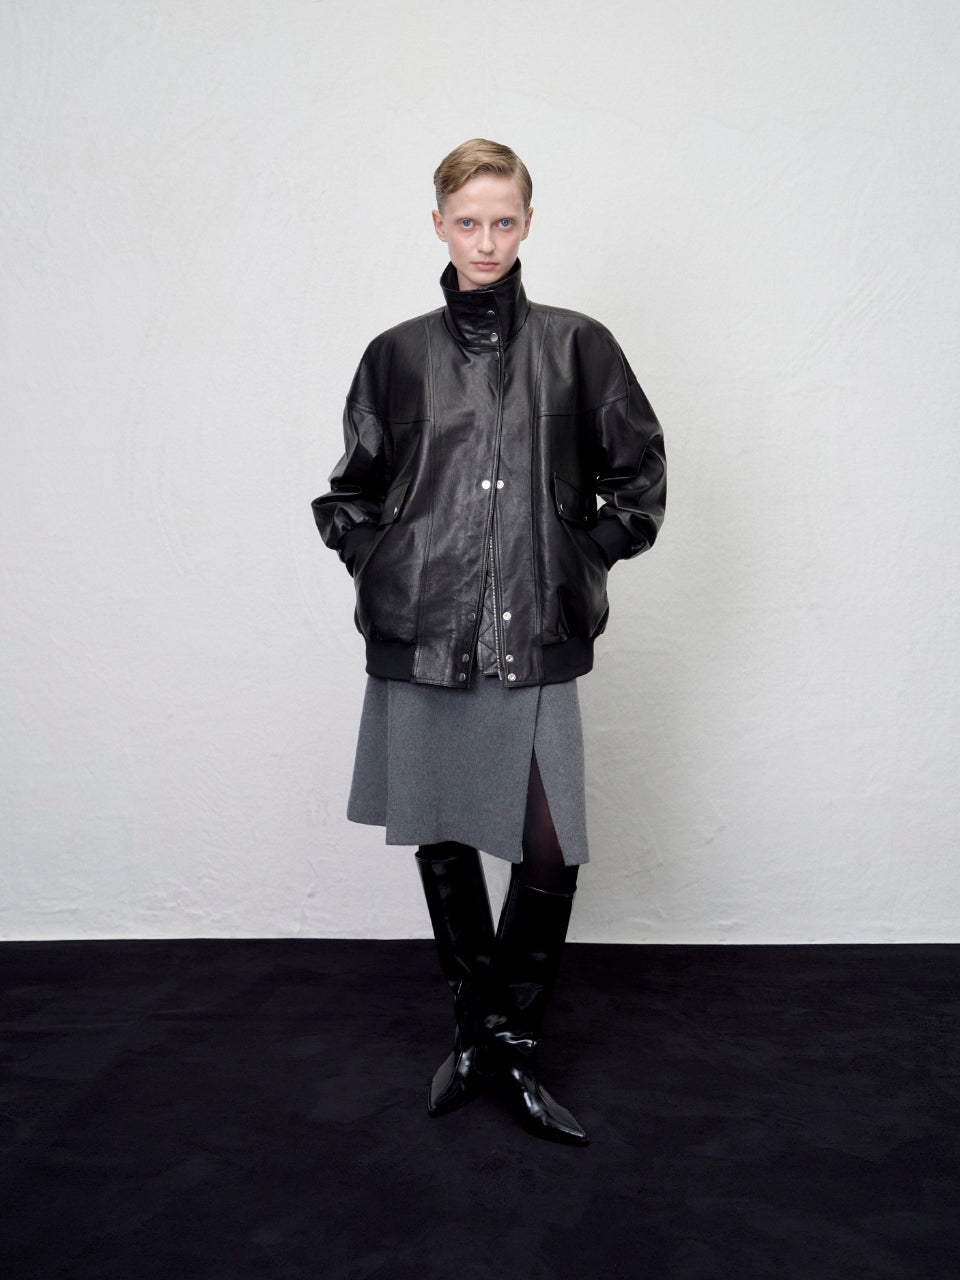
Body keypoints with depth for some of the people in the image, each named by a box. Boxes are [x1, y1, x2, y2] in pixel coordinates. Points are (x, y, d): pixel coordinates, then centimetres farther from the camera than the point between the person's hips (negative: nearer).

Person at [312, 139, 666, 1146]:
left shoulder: (577, 347, 4)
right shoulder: (398, 355, 7)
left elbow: (638, 473, 11)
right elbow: (351, 490, 15)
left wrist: (585, 562, 2)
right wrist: (380, 566, 2)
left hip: (534, 643, -1)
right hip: (420, 639, 2)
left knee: (550, 856, -5)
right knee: (442, 844, 11)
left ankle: (511, 1041, 19)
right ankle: (477, 1027, 32)